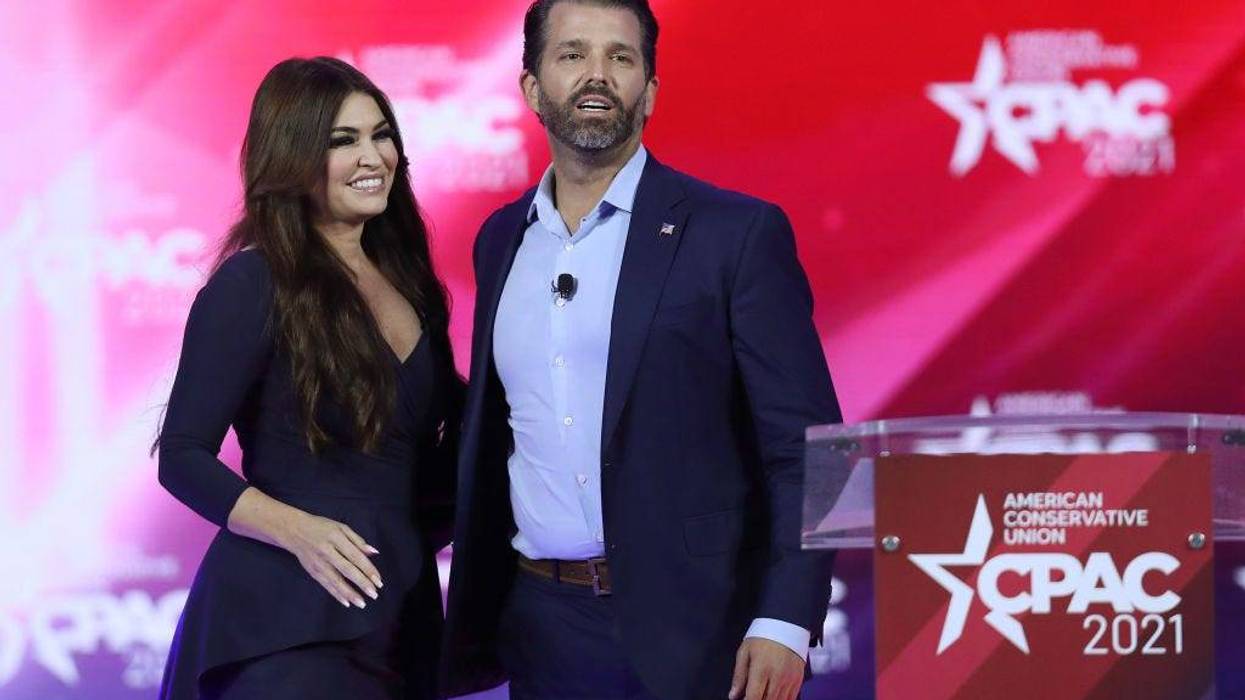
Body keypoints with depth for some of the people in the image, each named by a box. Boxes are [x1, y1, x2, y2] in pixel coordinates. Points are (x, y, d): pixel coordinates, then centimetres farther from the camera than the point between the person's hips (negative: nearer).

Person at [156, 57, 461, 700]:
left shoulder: (401, 274, 10)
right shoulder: (253, 285, -9)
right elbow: (184, 458, -11)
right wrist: (299, 529, -24)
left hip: (401, 611, 7)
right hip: (287, 622, -7)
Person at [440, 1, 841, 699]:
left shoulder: (736, 234, -4)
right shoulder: (502, 239, 12)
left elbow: (803, 445, -8)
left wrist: (785, 626, -17)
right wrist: (472, 617, 14)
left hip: (687, 633, -4)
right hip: (540, 626, 5)